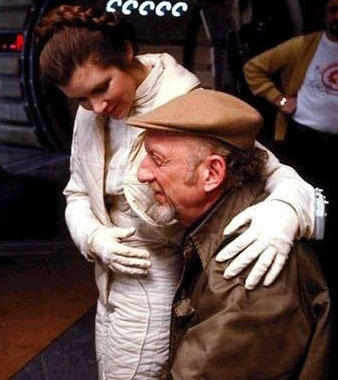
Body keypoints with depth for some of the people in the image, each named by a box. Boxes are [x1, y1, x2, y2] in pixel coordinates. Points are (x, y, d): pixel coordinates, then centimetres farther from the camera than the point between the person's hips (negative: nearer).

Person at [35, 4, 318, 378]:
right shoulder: (90, 115, -3)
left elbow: (274, 173, -23)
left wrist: (285, 210, -47)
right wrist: (94, 237, -13)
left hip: (154, 295, -6)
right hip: (112, 286, 7)